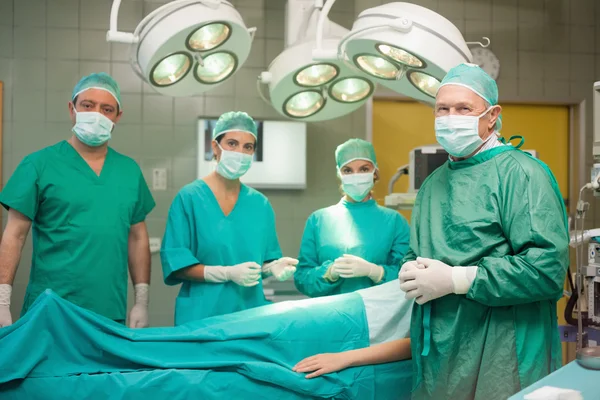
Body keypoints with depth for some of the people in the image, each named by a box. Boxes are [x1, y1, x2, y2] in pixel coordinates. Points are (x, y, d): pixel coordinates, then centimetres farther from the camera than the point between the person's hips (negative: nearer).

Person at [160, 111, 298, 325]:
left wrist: (273, 268, -9)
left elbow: (264, 260, 13)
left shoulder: (260, 204, 8)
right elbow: (175, 262, -9)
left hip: (250, 310, 4)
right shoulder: (189, 197, -6)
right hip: (202, 313, -4)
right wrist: (227, 273, -19)